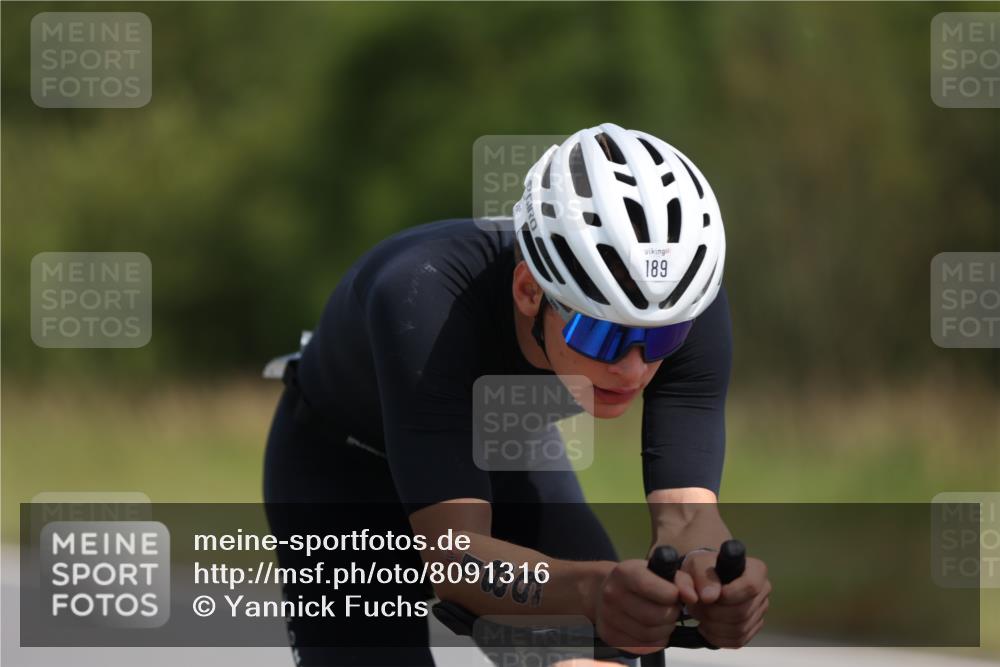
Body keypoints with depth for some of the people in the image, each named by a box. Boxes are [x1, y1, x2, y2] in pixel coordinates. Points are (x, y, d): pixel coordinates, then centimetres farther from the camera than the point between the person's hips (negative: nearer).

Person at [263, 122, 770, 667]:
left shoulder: (685, 308, -32)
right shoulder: (424, 299, -43)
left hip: (509, 460, 4)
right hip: (344, 473, -3)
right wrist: (593, 589, -70)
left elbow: (687, 512, -37)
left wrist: (709, 573, -63)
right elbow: (453, 551, -49)